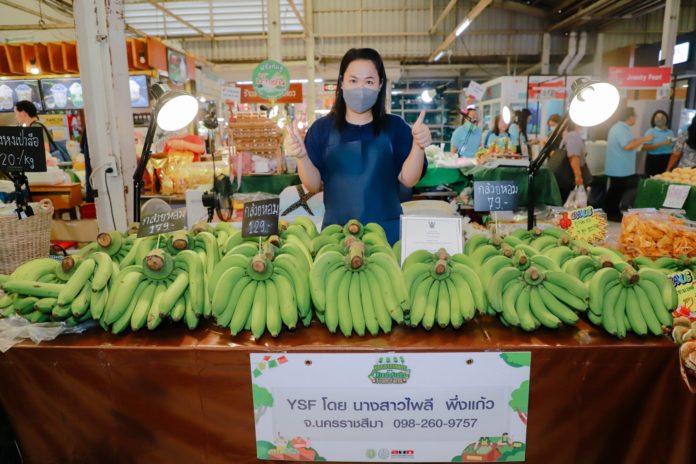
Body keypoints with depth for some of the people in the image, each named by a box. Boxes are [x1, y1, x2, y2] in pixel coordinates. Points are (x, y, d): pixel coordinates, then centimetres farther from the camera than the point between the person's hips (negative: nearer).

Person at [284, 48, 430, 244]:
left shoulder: (394, 126, 3)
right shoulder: (322, 128, 2)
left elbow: (408, 179, -5)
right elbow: (314, 185, -2)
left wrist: (418, 146, -22)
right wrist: (301, 156, -20)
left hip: (387, 228, 0)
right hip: (337, 229, 0)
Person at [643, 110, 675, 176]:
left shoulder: (670, 132, 14)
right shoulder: (650, 131, -2)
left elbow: (674, 147, 22)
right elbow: (646, 147, -14)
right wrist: (662, 144, -21)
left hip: (668, 160, 5)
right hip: (654, 160, -5)